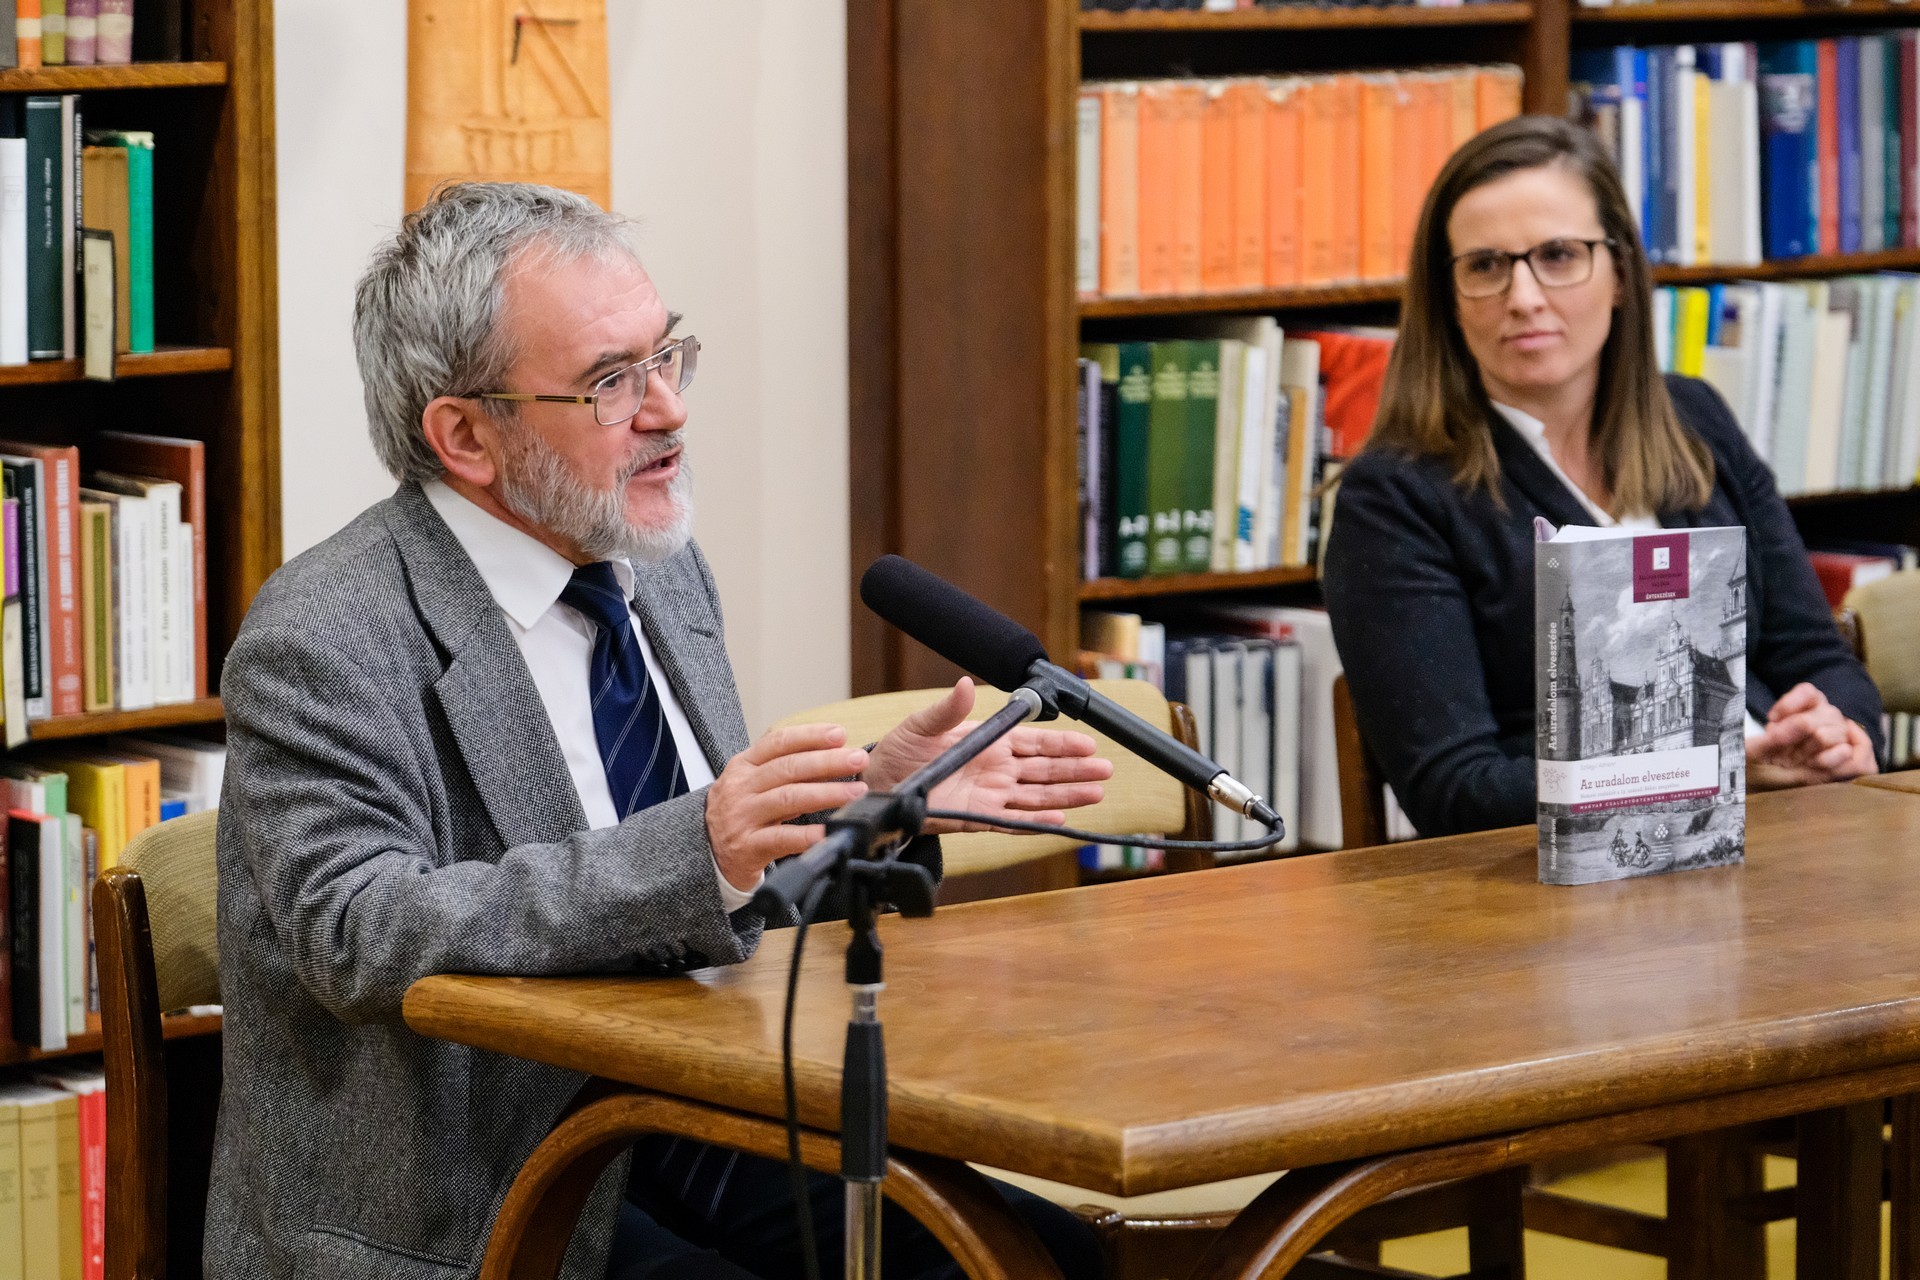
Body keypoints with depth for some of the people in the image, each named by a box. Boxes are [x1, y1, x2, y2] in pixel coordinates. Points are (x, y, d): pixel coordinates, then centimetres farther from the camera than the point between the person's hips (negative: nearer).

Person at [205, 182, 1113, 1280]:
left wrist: (876, 803, 2)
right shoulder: (325, 643, -13)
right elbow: (360, 933, -28)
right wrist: (695, 852, -36)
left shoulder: (662, 573, 11)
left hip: (686, 1138, 7)